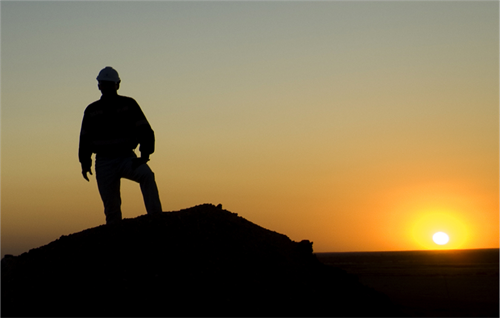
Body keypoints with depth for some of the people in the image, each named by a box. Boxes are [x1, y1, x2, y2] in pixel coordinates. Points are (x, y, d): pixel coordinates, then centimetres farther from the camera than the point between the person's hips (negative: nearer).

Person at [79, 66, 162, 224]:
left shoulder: (129, 104, 3)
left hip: (127, 158, -2)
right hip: (104, 162, 2)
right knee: (111, 206, -2)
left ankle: (156, 217, -36)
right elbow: (84, 138, 18)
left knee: (146, 175, -31)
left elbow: (145, 131, -2)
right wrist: (85, 163, 5)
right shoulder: (91, 110, 10)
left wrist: (145, 154, -16)